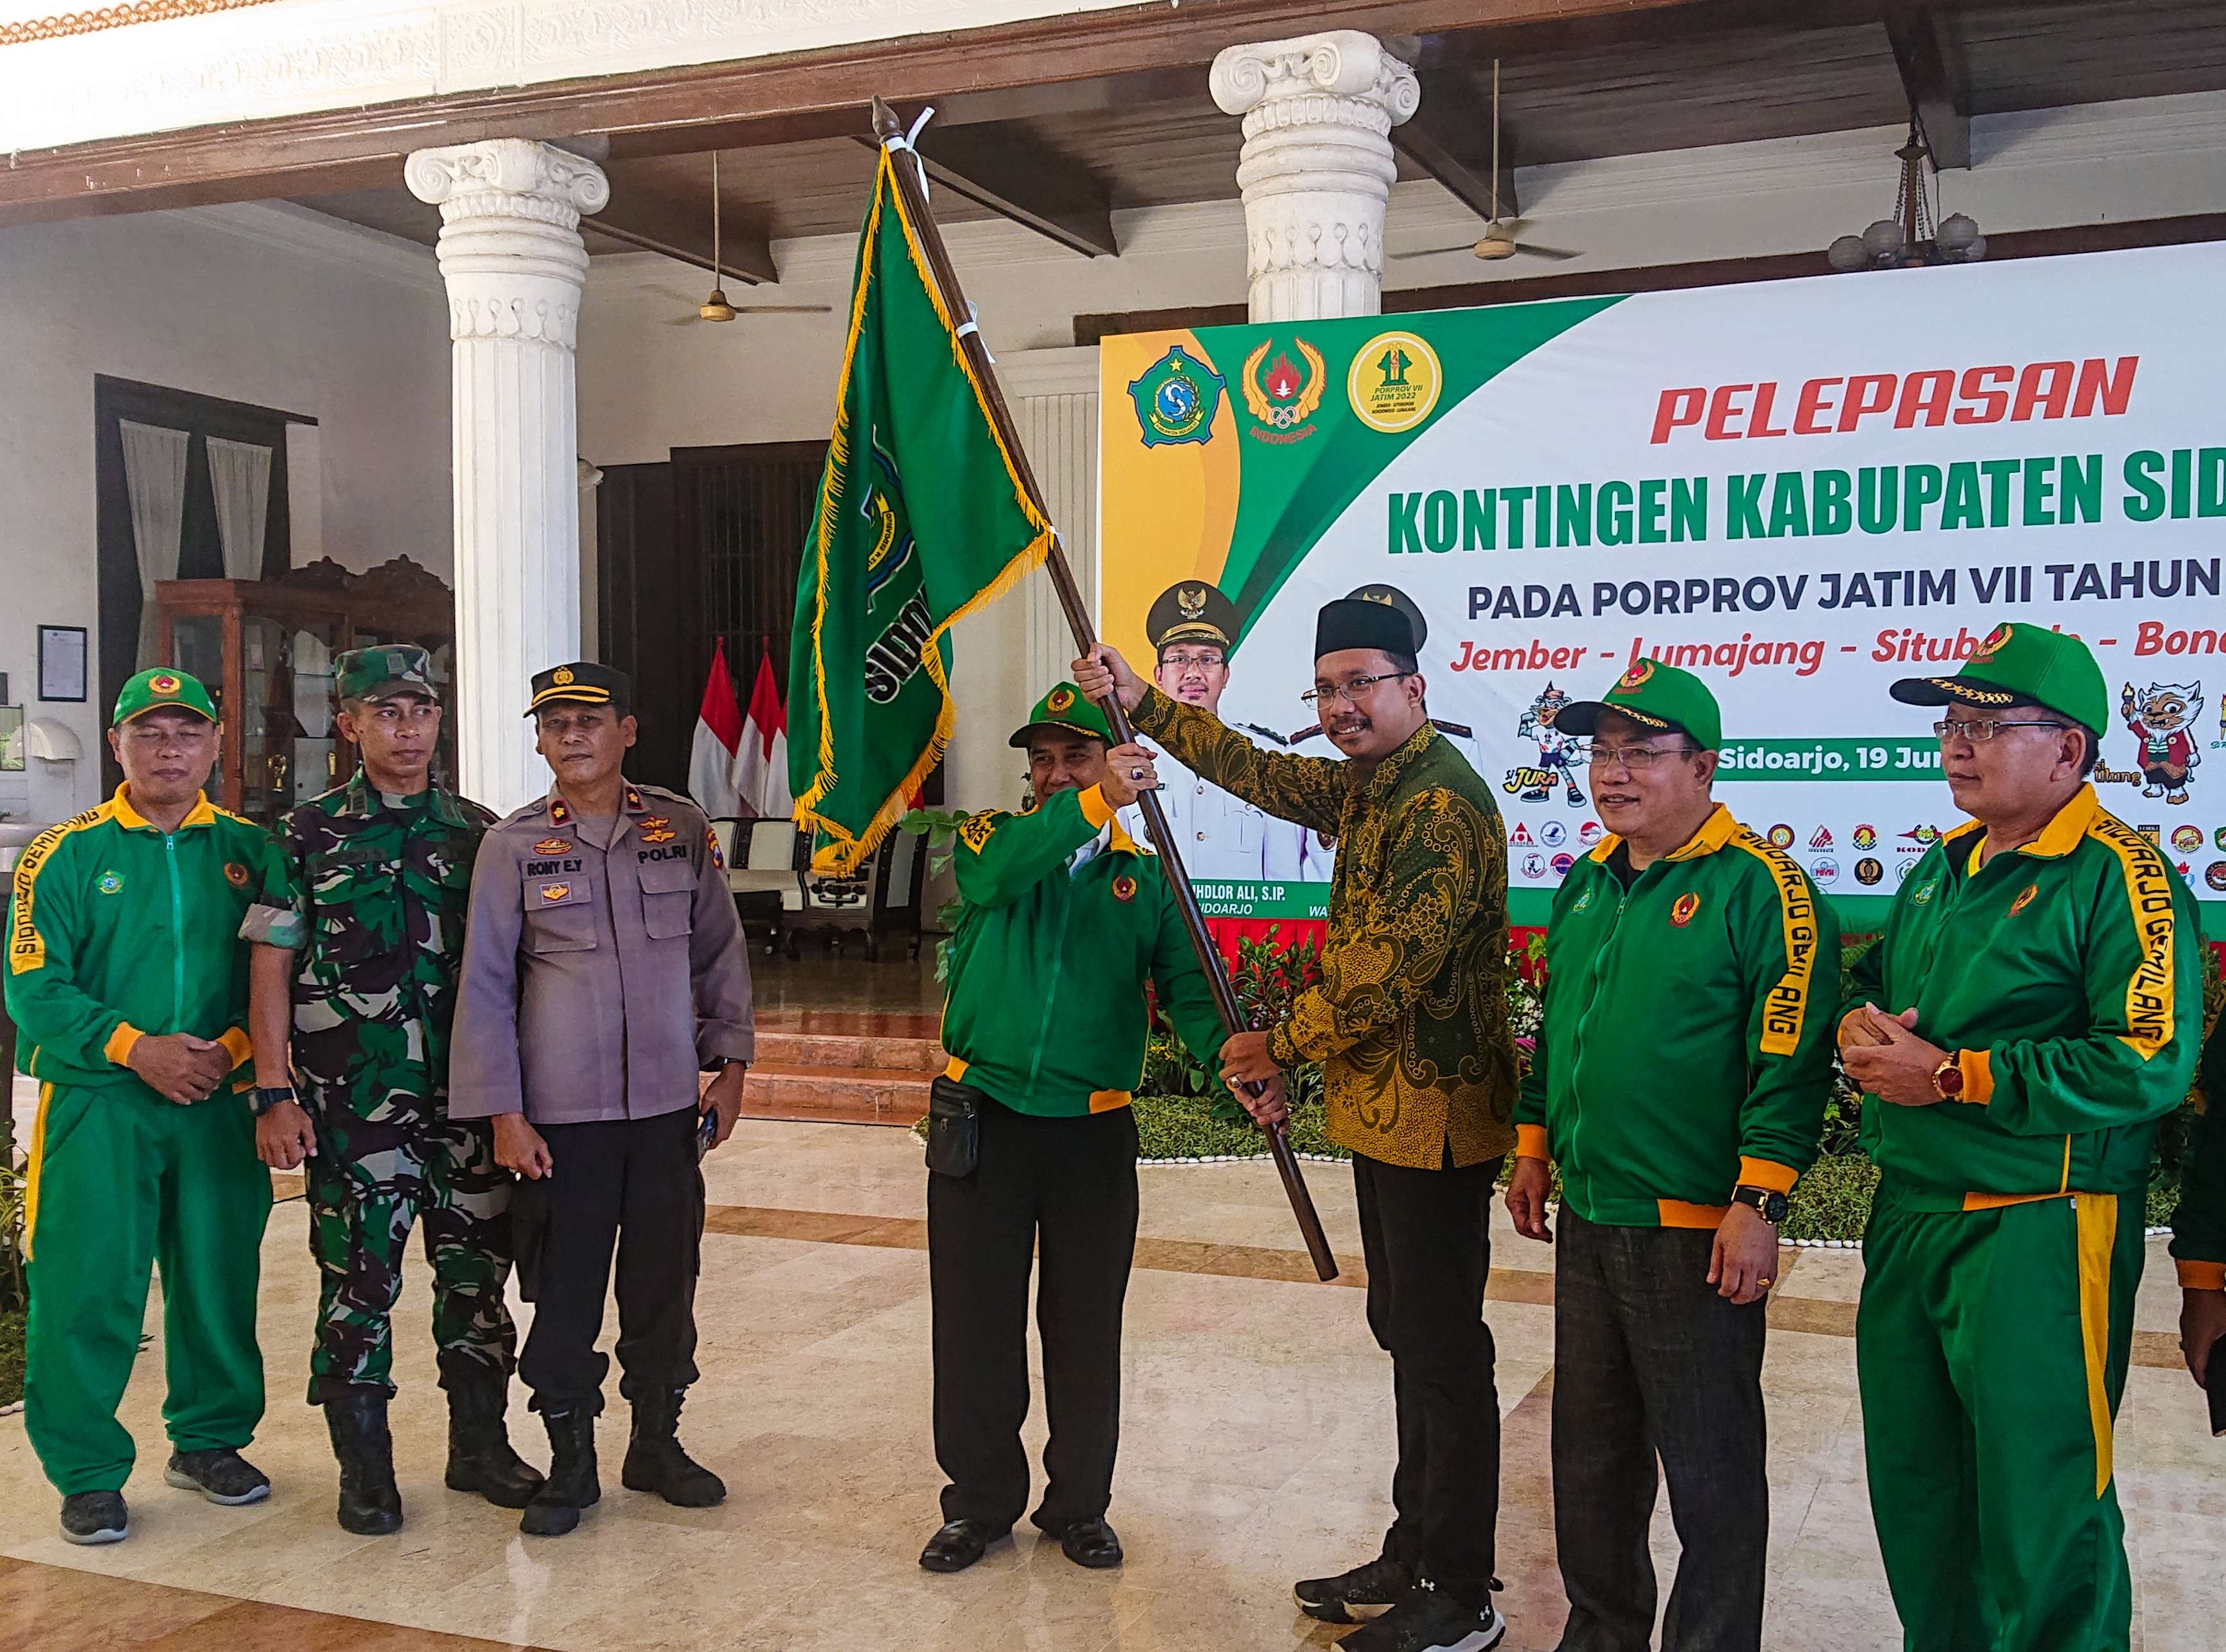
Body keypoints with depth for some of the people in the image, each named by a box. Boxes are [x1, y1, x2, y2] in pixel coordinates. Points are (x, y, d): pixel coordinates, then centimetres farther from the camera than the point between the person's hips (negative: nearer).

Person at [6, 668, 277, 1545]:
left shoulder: (249, 850, 8)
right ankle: (87, 1472, 11)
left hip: (220, 1104, 2)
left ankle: (209, 1440, 27)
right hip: (98, 1103, -2)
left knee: (220, 1278, 9)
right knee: (87, 1286, -3)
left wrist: (233, 1048, -11)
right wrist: (134, 1048, -15)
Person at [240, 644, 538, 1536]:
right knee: (359, 1280, 3)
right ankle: (364, 1468, 17)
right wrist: (273, 1094, -9)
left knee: (477, 1270, 10)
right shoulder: (309, 836, -1)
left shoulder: (477, 831, 8)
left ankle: (480, 1444, 25)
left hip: (467, 1096, 3)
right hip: (353, 1098, -3)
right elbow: (271, 967, -2)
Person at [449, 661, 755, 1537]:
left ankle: (656, 1444, 29)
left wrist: (731, 1065, 7)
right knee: (563, 1293, 4)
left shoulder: (681, 829, 3)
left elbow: (721, 953, 11)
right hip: (559, 1114, -2)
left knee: (664, 1286, 11)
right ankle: (570, 1463, 21)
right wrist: (504, 1114, -5)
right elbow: (485, 987, -1)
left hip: (668, 1106, 2)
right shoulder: (513, 844, -2)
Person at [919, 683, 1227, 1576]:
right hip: (981, 1122, 0)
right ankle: (979, 1503, 23)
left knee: (1086, 1328, 9)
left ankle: (1079, 1504, 26)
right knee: (974, 1321, 7)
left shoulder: (1146, 879, 7)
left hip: (1094, 1132, 1)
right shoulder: (993, 838, 4)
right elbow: (997, 870, -22)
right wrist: (1097, 803, -37)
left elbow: (1186, 989, -5)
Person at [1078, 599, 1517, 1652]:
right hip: (1380, 1110, 10)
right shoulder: (1364, 788, 11)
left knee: (1443, 1355, -1)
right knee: (1405, 1336, 18)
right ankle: (1413, 1558, 32)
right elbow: (1262, 774, 24)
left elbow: (1387, 973, -23)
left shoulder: (1441, 806, -20)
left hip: (1431, 1119, -10)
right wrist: (1143, 704, 21)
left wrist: (1279, 1045, -10)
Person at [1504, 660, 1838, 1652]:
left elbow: (1791, 1057, -16)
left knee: (1708, 1466, 4)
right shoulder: (1586, 884, 11)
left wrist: (1758, 1204, -20)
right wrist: (1534, 1145, 18)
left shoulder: (1763, 888, -12)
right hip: (1586, 1219, 8)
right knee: (1589, 1449, 18)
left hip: (1696, 1233, -7)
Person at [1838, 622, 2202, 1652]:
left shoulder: (2121, 875, -13)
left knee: (2039, 1500, 2)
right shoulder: (1943, 868, 13)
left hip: (2037, 1232, -8)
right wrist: (1861, 1026, 0)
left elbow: (2150, 1063, -23)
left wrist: (1951, 1076, -20)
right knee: (1912, 1484, 18)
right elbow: (1876, 979, 26)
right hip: (1908, 1215, 8)